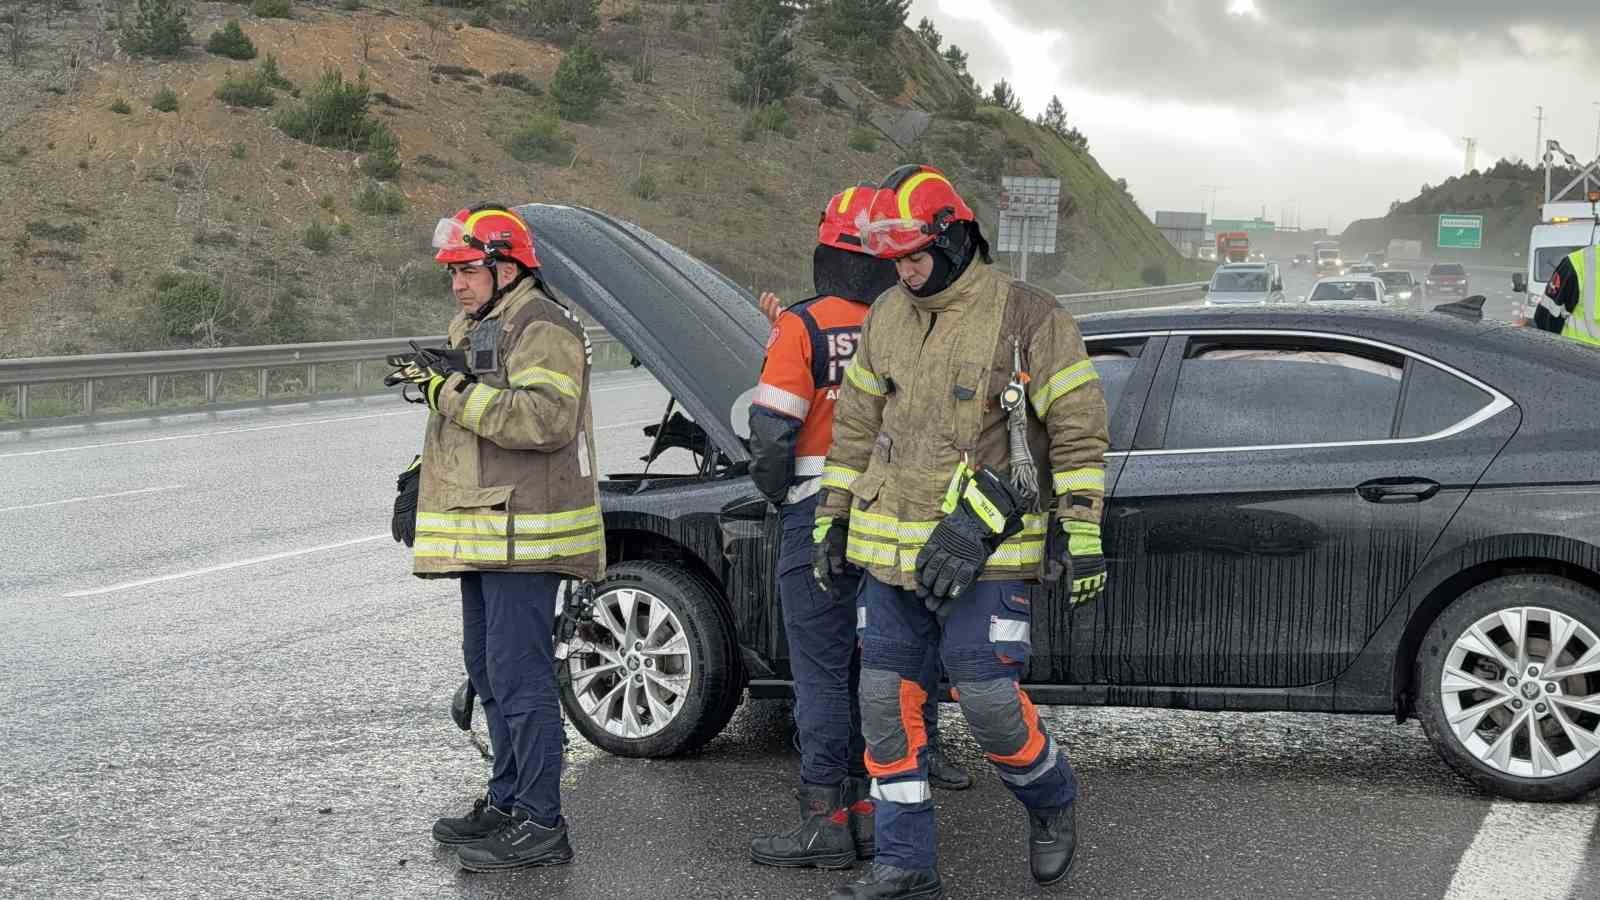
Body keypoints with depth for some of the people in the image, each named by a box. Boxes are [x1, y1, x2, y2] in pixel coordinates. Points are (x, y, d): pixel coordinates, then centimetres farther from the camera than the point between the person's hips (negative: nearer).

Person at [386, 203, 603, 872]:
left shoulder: (543, 327, -13)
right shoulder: (472, 328, 20)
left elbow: (546, 417, -28)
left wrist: (455, 389, -26)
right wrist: (419, 480, 22)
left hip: (524, 533, -11)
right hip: (483, 533, 11)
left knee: (520, 675, -11)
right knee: (489, 669, 17)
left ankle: (542, 826, -7)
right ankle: (508, 800, 29)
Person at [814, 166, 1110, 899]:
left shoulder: (1025, 316, -9)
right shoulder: (884, 319, 9)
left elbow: (1078, 429, -7)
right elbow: (855, 425, 17)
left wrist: (1081, 535, -10)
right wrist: (833, 521, 16)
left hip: (987, 551, -6)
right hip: (892, 548, 6)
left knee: (987, 698, -7)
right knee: (886, 702, 4)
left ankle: (1052, 804, 24)